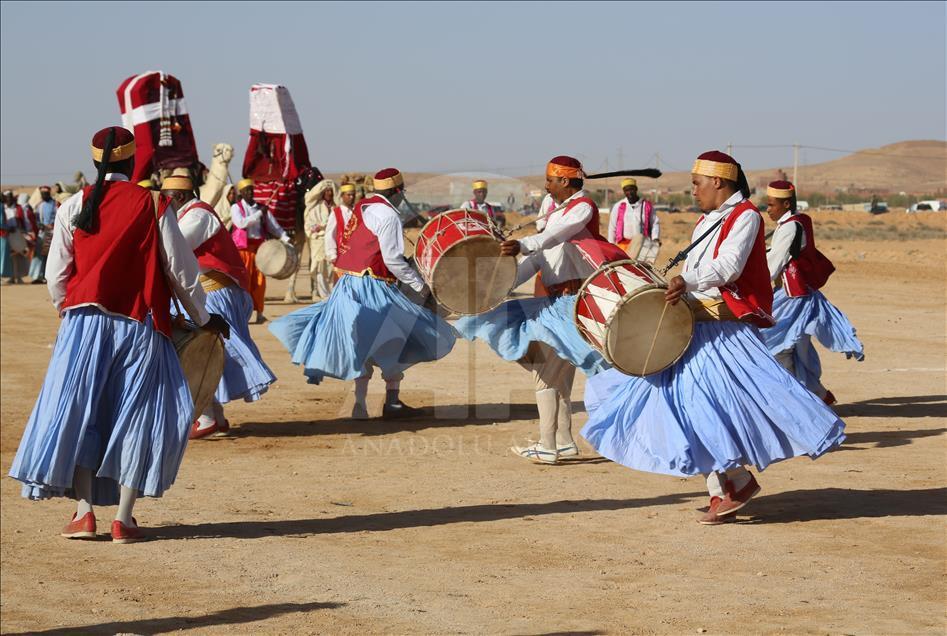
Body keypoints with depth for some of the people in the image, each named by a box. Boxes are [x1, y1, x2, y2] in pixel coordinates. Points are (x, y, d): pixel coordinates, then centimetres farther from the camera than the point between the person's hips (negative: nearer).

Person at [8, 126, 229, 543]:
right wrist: (203, 318, 18)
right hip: (139, 325, -1)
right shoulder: (153, 206, -1)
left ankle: (84, 511, 2)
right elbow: (180, 269, 3)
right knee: (137, 416, 5)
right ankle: (124, 518, 1)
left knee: (79, 413, 8)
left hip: (85, 321, 1)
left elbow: (56, 275, 6)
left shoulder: (74, 207, 3)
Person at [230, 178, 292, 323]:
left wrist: (286, 239, -4)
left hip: (259, 246, 4)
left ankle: (259, 312, 7)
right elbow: (241, 223, -16)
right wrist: (259, 214, -17)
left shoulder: (261, 208, 14)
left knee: (259, 281, 2)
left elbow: (273, 225, 9)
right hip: (242, 247, -4)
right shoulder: (236, 207, 2)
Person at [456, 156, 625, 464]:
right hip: (554, 301, 9)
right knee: (556, 374, 13)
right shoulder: (553, 208, 18)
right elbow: (536, 258, 16)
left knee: (547, 373, -8)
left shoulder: (583, 207, -10)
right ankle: (564, 442, 20)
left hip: (573, 302, -9)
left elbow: (554, 236, -30)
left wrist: (522, 245, -47)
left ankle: (547, 446, -5)